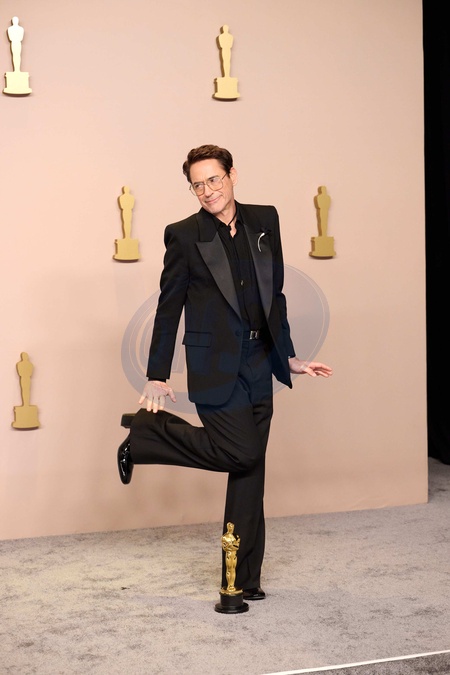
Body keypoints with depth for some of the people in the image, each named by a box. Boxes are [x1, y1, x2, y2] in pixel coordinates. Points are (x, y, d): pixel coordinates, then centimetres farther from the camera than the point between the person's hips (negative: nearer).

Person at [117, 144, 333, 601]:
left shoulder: (265, 221, 9)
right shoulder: (184, 235, -3)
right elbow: (169, 309, -1)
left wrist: (288, 356, 13)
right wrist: (157, 376, -3)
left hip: (258, 364, 5)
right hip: (215, 366, -5)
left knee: (250, 471, 7)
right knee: (241, 452, -16)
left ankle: (243, 581, 17)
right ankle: (145, 435, 6)